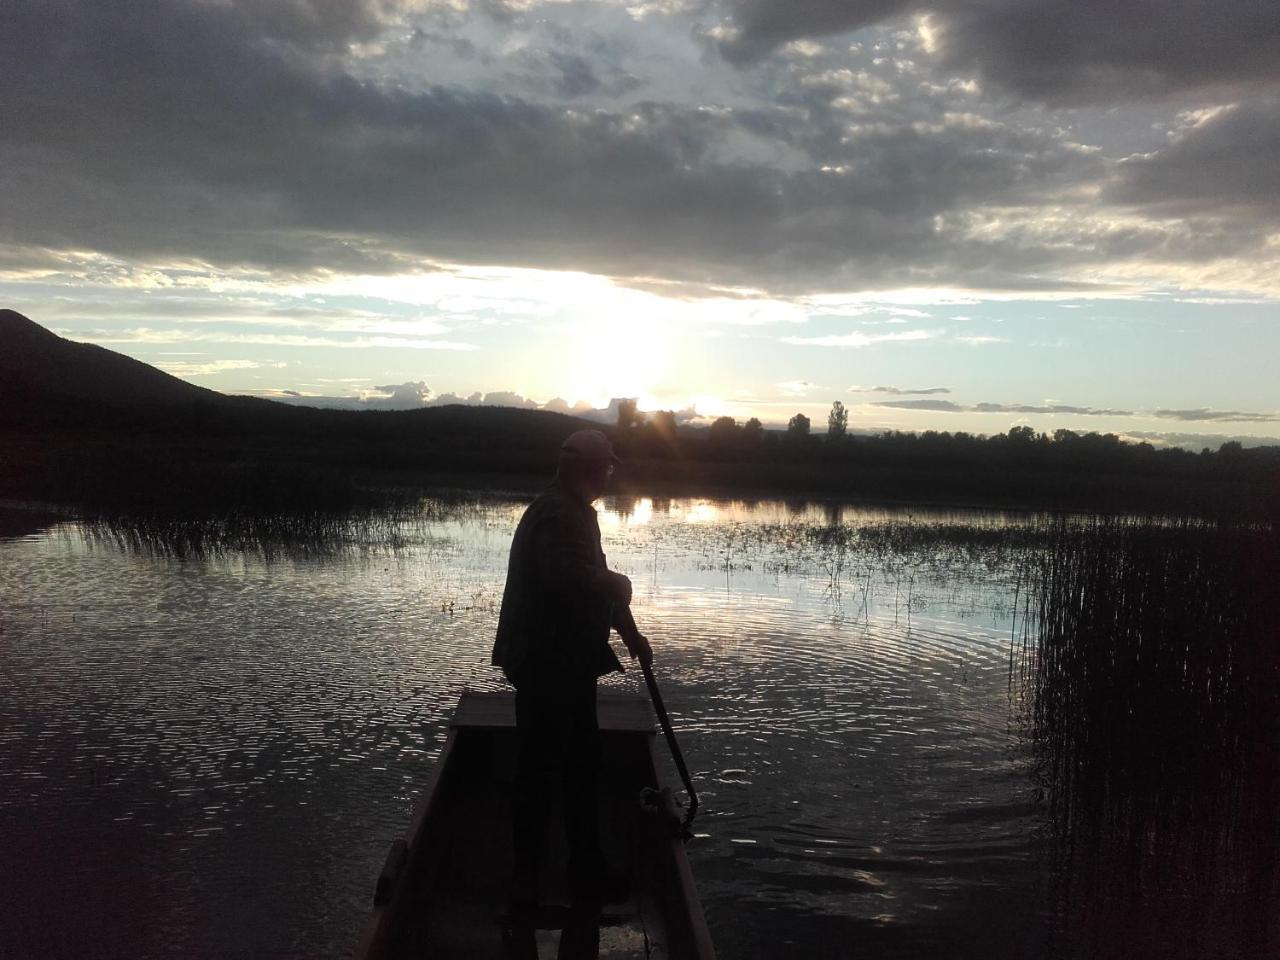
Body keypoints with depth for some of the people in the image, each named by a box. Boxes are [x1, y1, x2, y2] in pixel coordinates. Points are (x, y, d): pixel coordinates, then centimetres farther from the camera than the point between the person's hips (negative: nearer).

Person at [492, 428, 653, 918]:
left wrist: (631, 635, 24)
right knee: (539, 773, 0)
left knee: (581, 768, 18)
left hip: (570, 664, 11)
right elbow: (568, 577, -36)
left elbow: (593, 580, 23)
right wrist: (617, 585, -17)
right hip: (547, 668, -11)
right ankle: (525, 883, 14)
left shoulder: (575, 512, 15)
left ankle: (588, 871, 31)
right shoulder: (559, 514, -19)